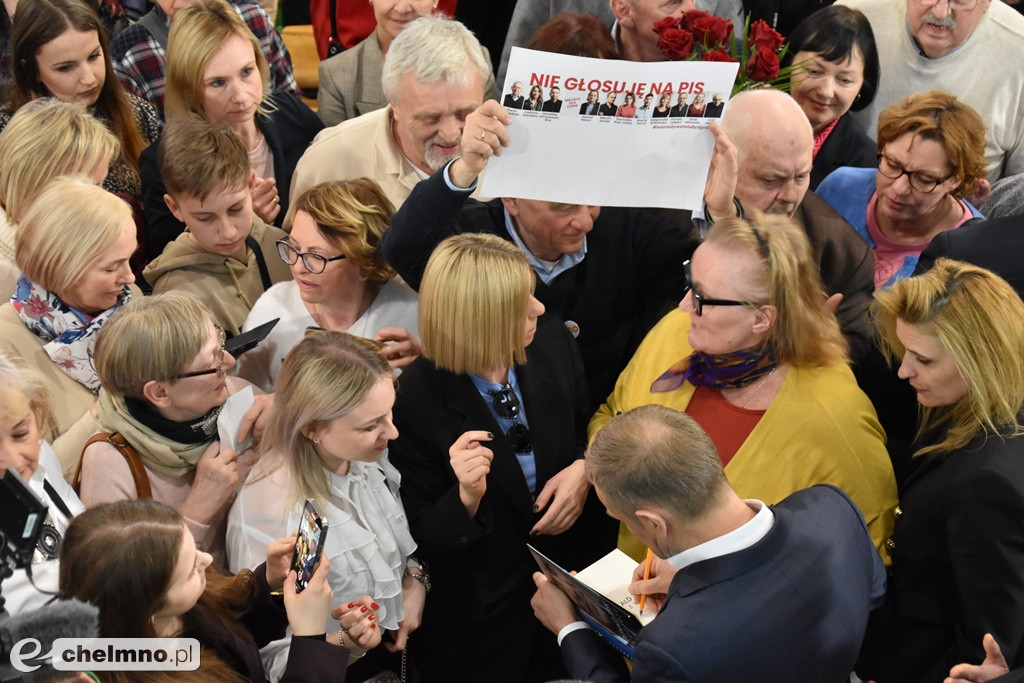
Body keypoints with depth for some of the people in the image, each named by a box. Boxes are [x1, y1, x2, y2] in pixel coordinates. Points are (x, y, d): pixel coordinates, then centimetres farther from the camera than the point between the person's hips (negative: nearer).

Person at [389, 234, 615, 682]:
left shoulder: (551, 340, -12)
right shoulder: (416, 400, -25)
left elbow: (592, 426, 6)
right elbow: (422, 538, -16)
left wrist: (585, 468, -15)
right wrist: (466, 496, -36)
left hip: (578, 573, 4)